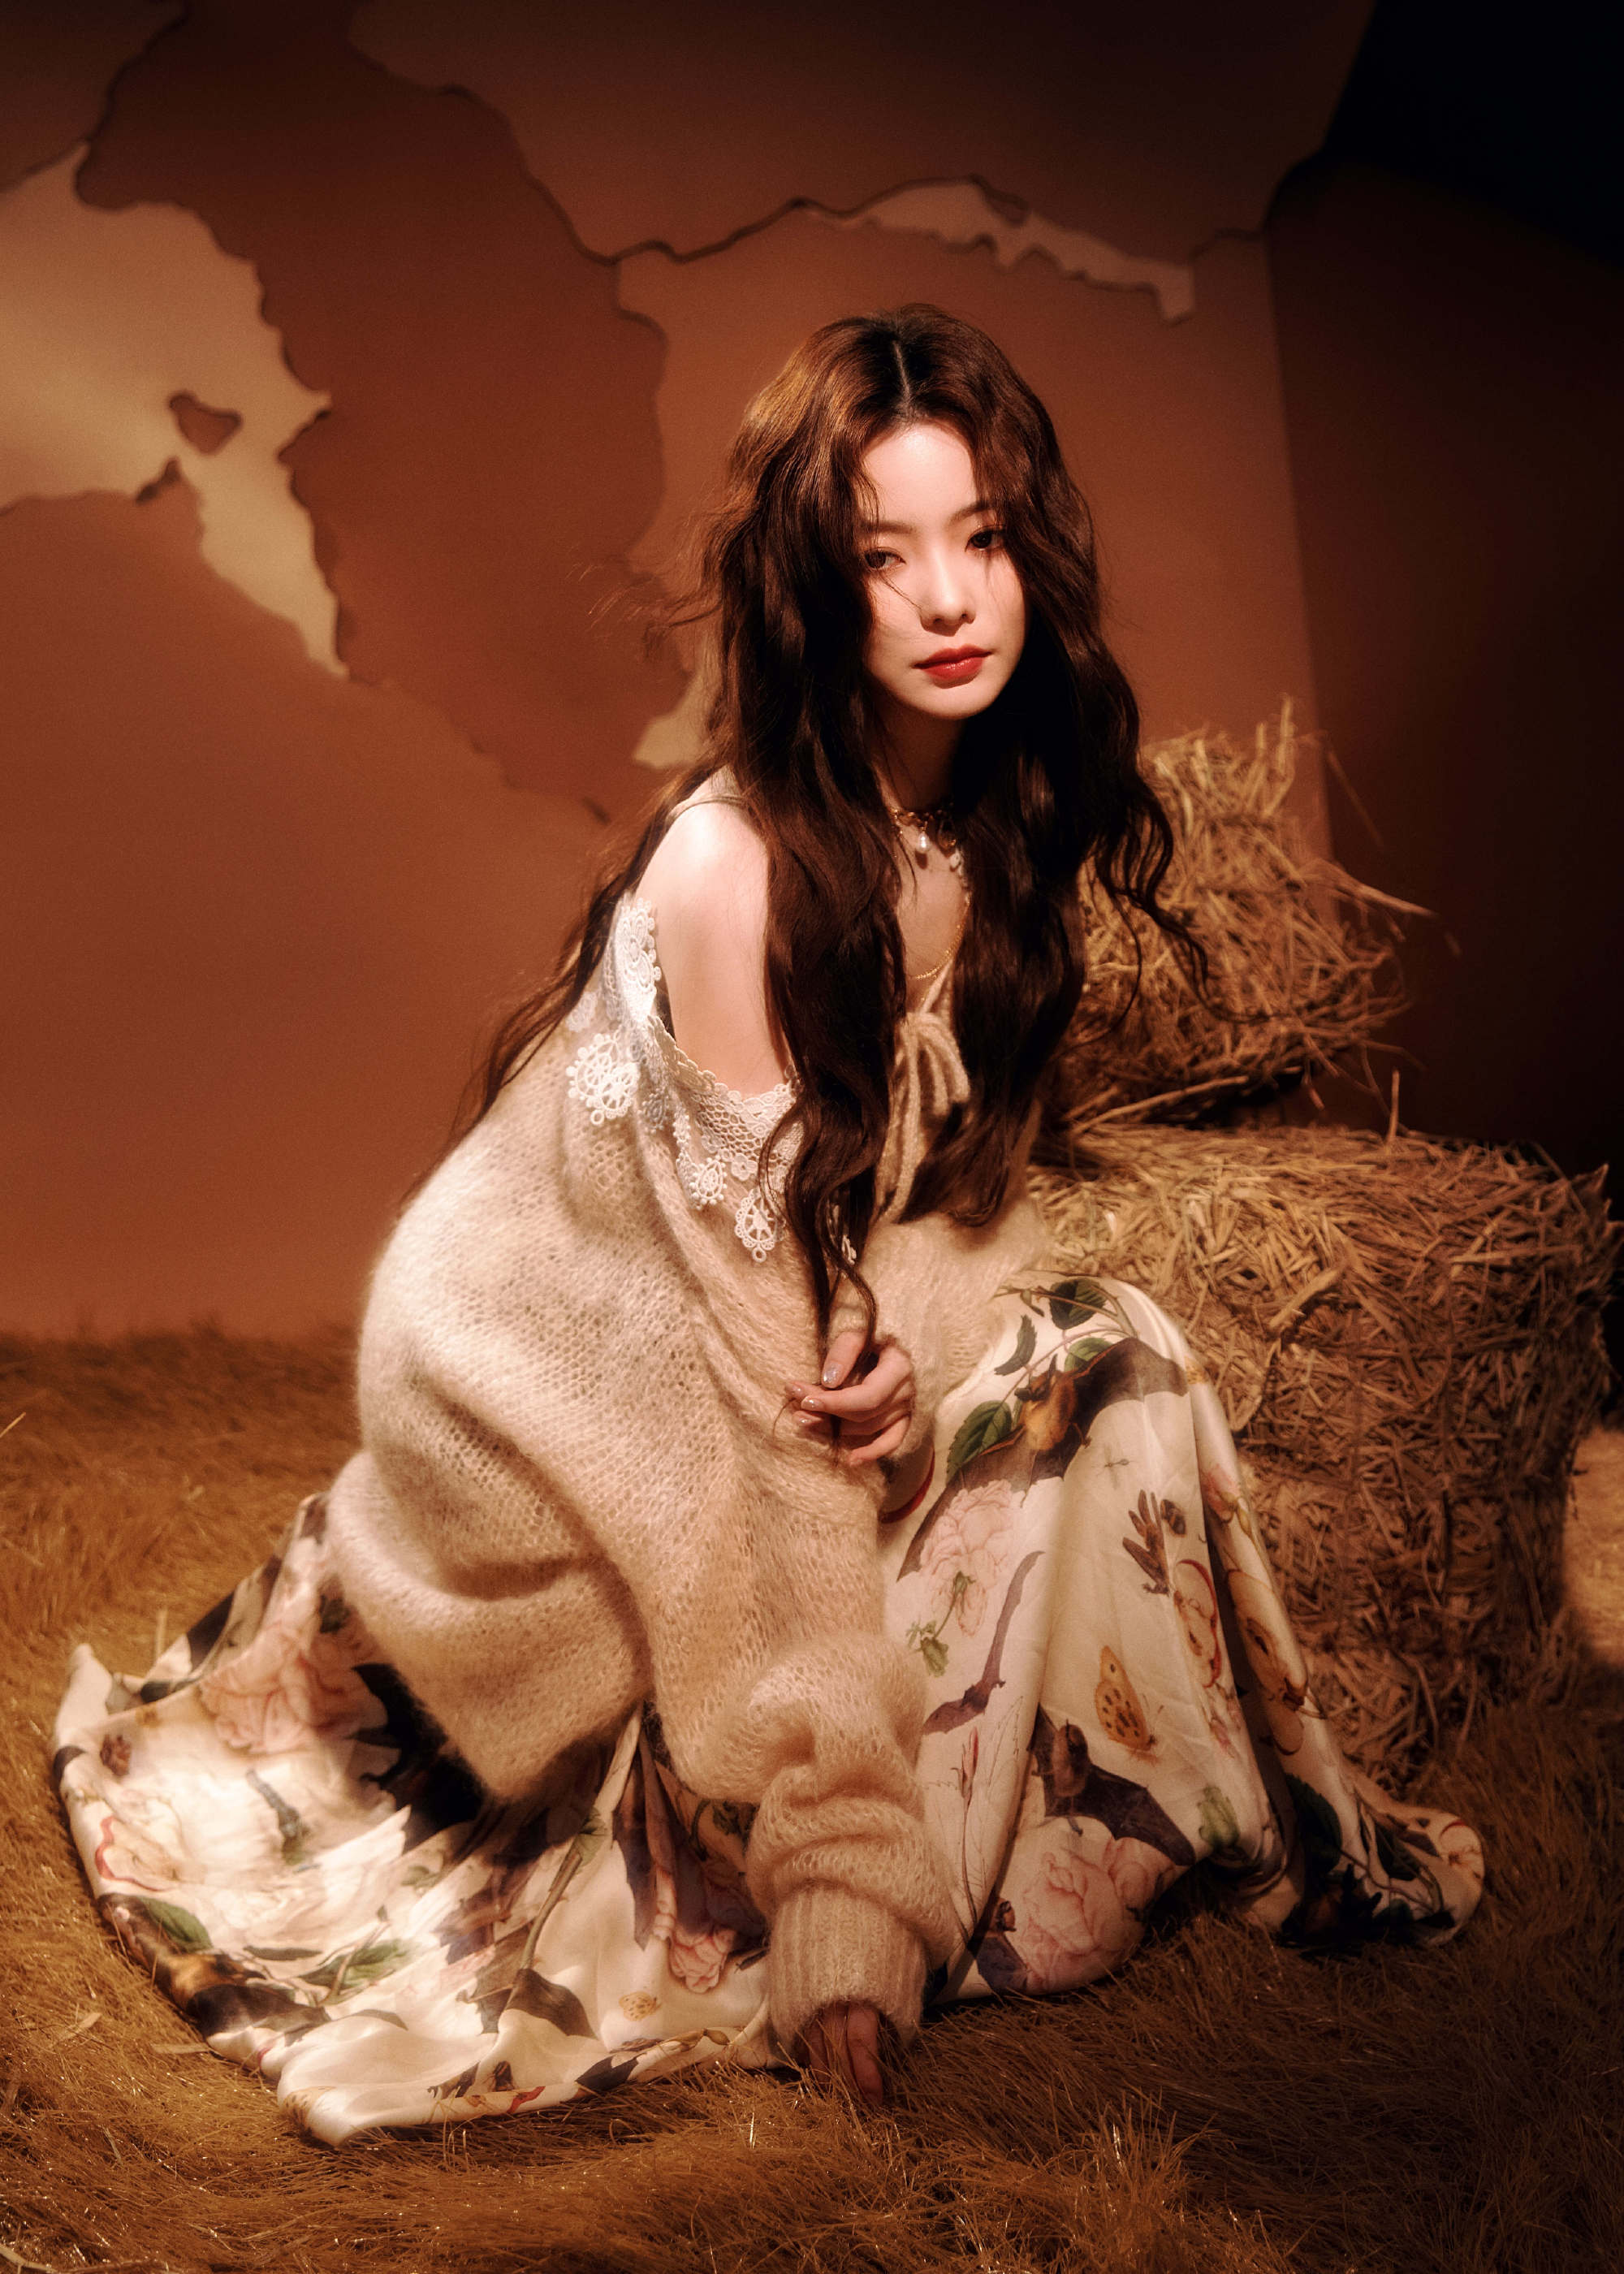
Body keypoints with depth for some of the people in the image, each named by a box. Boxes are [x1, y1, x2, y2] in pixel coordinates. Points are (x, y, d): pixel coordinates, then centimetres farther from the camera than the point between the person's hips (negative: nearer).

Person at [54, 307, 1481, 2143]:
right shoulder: (738, 866, -28)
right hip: (547, 1388, -7)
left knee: (1105, 1363, -10)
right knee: (1112, 1376, -15)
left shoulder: (998, 818, -5)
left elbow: (965, 1175, 4)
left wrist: (921, 1348, -22)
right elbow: (768, 1336, -28)